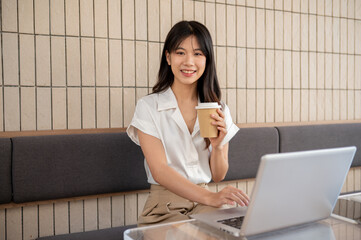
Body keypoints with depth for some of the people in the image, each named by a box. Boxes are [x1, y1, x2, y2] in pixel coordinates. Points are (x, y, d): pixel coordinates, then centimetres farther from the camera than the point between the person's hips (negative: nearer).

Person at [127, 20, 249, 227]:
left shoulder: (219, 110, 7)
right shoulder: (148, 107, -5)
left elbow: (218, 176, 9)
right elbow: (159, 171, -15)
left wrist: (217, 145, -13)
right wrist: (210, 197, -29)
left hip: (205, 202, 4)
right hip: (165, 206, -4)